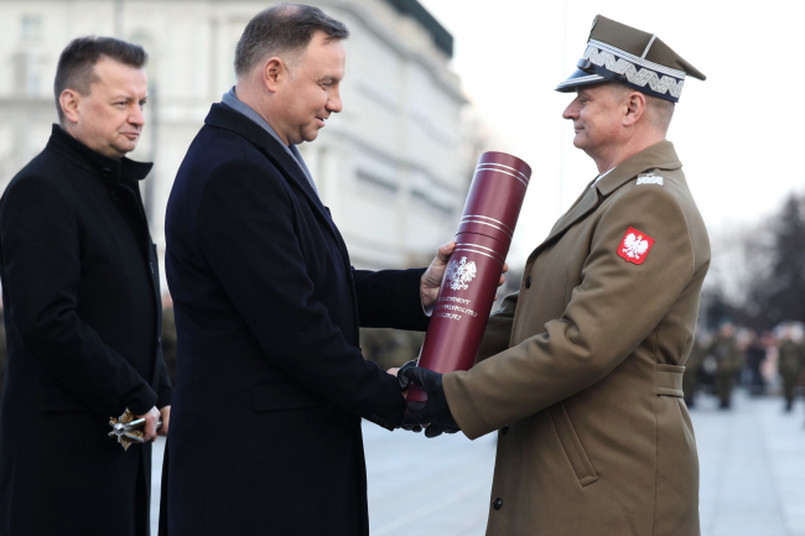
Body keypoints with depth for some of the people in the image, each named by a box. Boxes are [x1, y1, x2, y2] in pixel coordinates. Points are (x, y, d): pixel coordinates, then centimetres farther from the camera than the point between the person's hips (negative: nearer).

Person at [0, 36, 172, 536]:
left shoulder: (117, 185, 18)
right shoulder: (41, 189, -13)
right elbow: (47, 324, -21)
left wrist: (159, 393, 10)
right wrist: (136, 399, -15)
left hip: (123, 432, 9)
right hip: (62, 441, -9)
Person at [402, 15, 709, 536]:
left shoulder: (654, 204, -15)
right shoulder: (610, 195, 18)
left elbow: (583, 344, -23)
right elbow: (528, 312, 15)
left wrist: (461, 398, -17)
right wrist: (444, 369, 2)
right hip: (556, 474, 9)